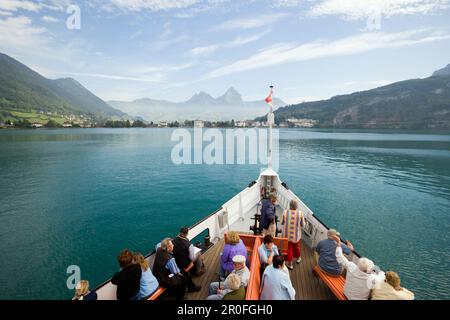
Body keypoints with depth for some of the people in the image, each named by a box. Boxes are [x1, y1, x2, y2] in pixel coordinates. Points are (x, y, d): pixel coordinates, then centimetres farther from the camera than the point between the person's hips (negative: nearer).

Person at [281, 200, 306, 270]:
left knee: (289, 248, 14)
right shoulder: (300, 213, -17)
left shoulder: (285, 212, -18)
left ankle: (289, 263, 25)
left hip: (287, 235, -1)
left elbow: (282, 223, -5)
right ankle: (298, 258, 50)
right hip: (296, 235, 1)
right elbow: (303, 225, -7)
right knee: (296, 246, 26)